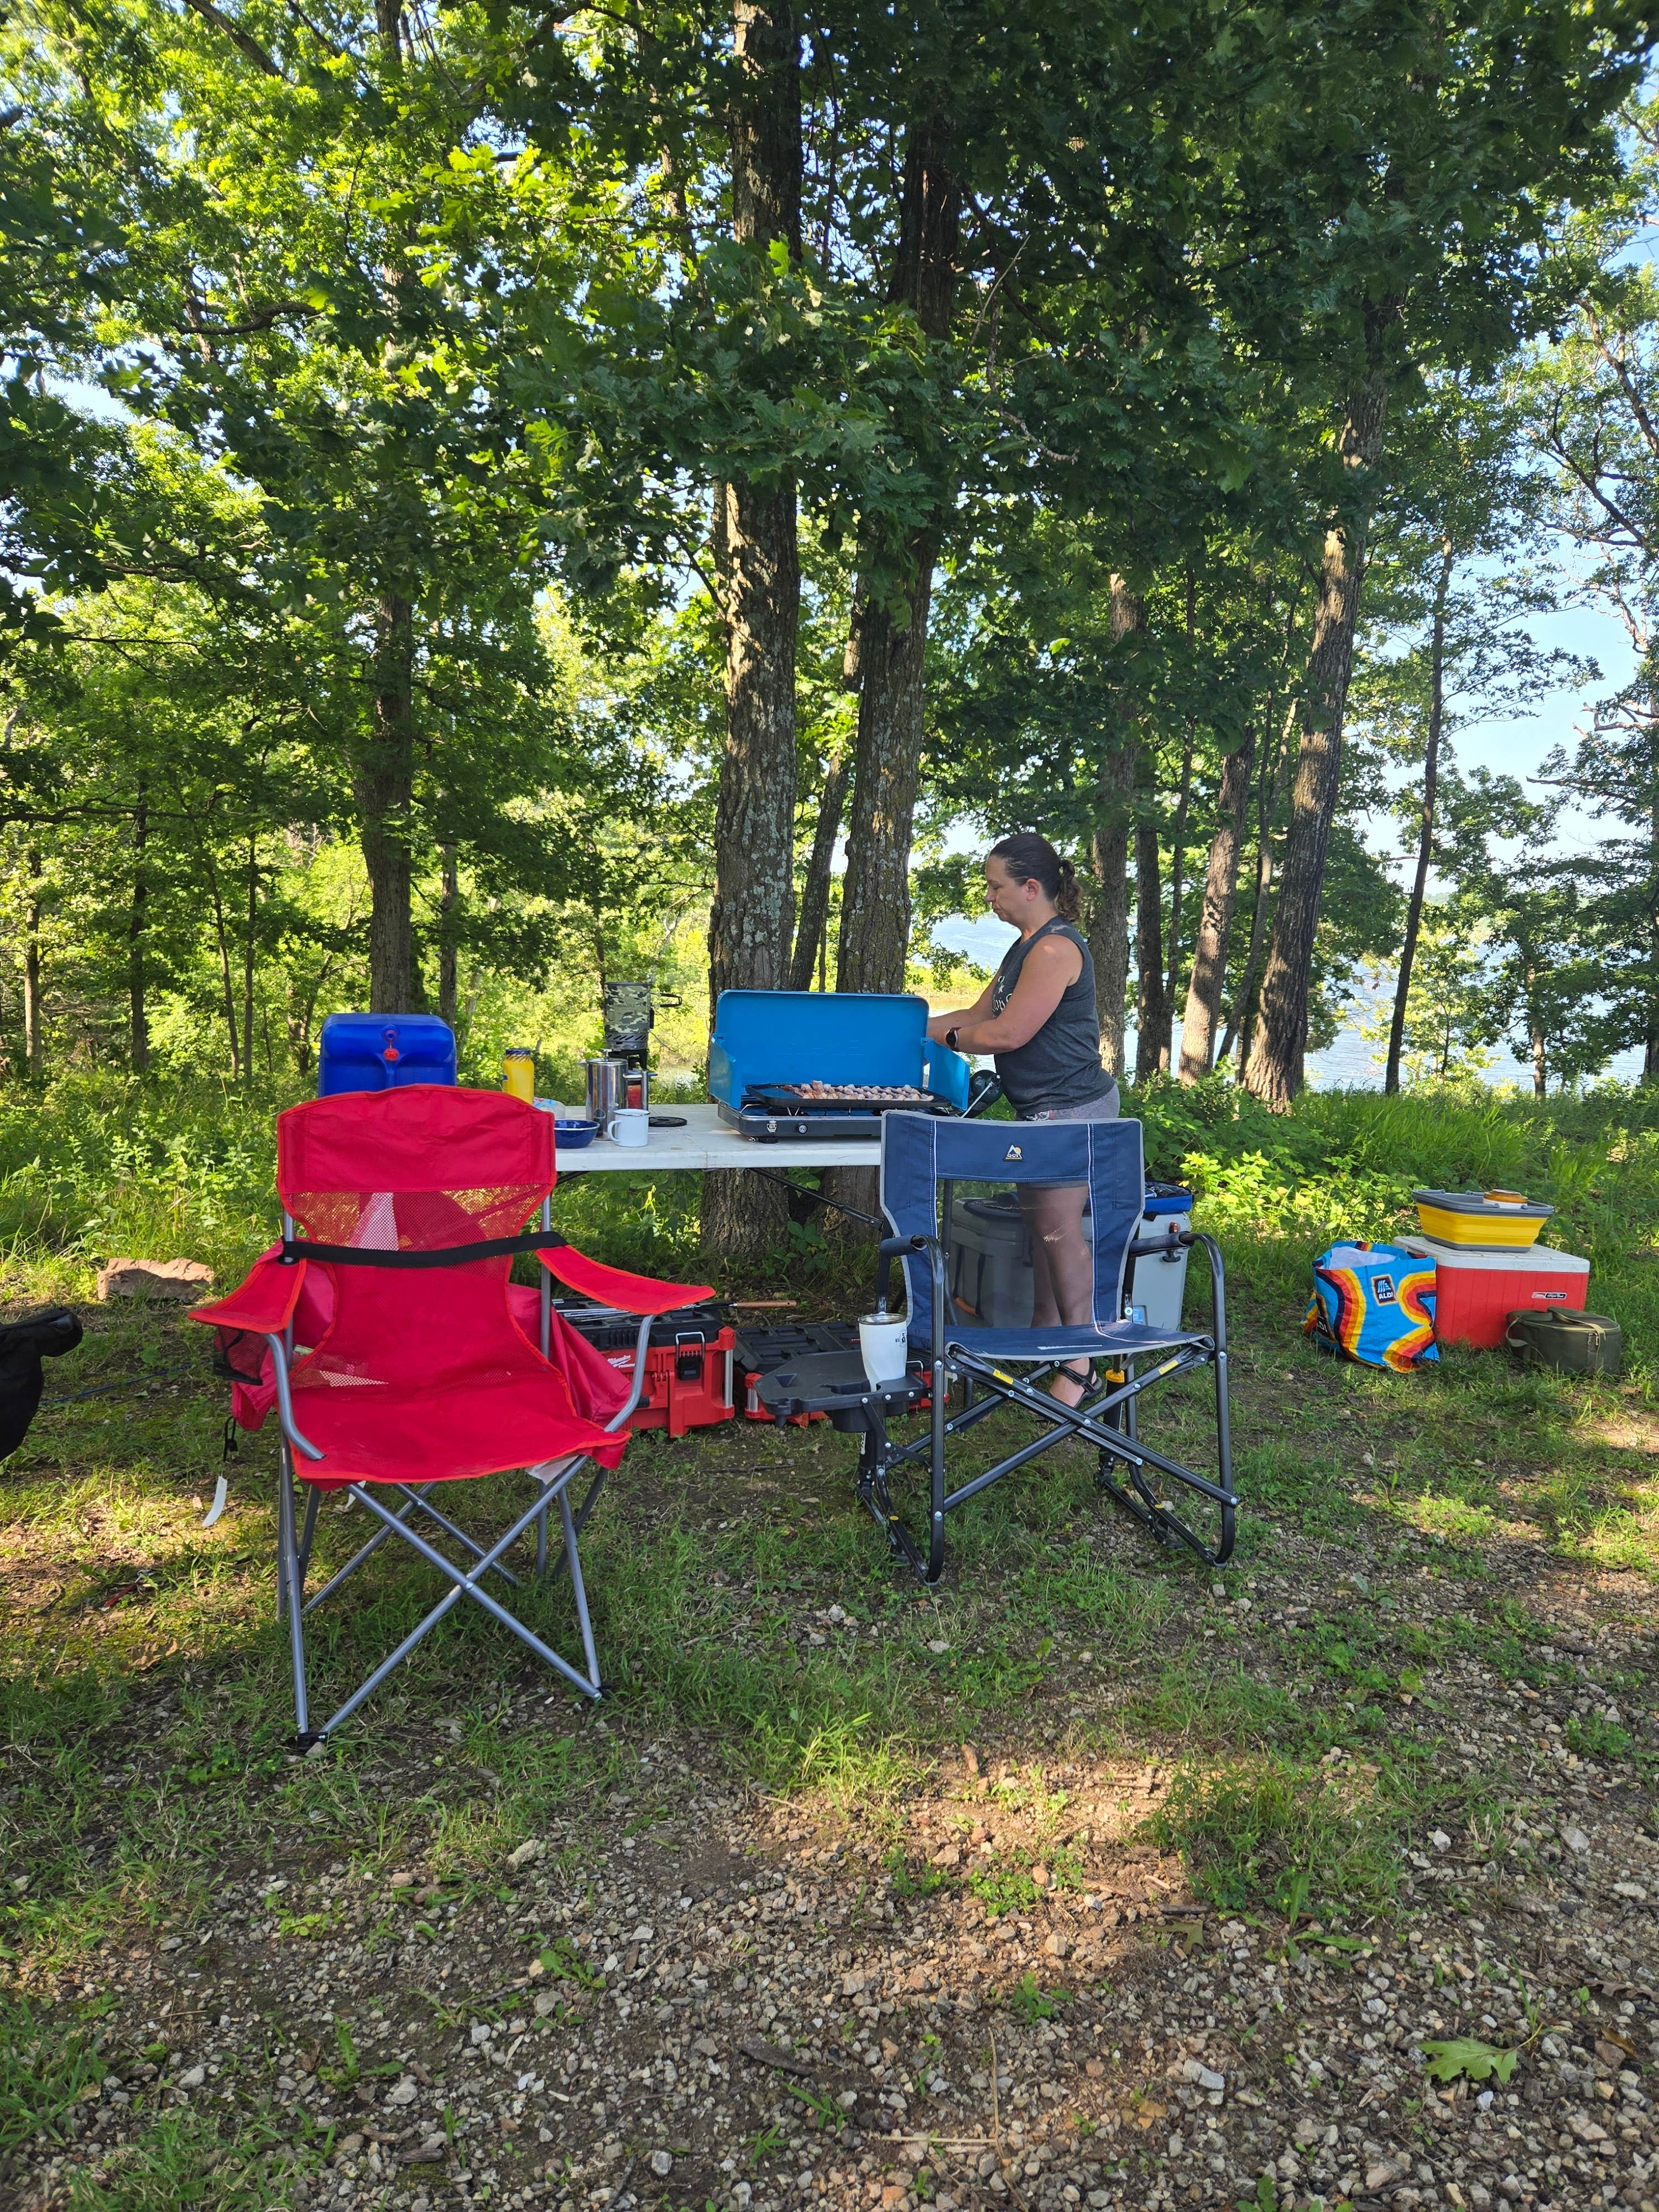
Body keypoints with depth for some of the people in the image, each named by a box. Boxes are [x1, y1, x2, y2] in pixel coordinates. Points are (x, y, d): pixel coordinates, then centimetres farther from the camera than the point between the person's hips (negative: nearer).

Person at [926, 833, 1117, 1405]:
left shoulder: (1056, 949, -18)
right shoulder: (1025, 948, 16)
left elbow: (1007, 1033, -20)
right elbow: (979, 1015, 20)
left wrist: (943, 1036, -5)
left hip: (1070, 1110, -11)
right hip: (1042, 1109, 11)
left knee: (1059, 1231, -7)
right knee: (1039, 1224, 15)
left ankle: (1081, 1366, 2)